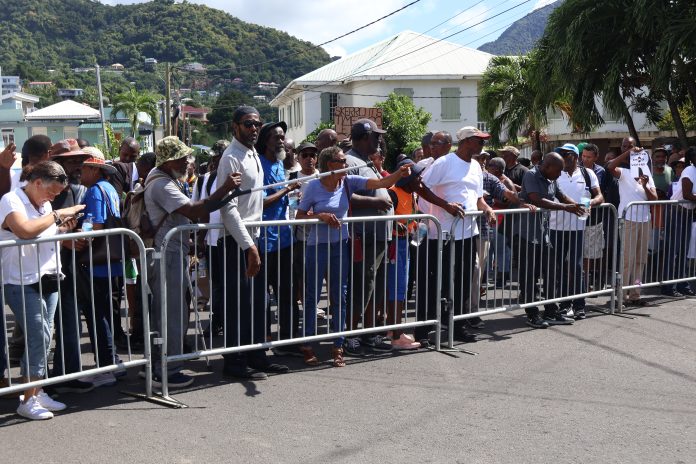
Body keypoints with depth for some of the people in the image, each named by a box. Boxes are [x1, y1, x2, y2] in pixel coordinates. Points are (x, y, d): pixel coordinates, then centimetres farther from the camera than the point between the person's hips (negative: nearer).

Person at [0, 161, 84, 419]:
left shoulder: (45, 204, 14)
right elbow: (25, 230, -28)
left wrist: (62, 228, 5)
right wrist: (57, 215, -19)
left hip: (48, 279, 8)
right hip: (22, 283, -8)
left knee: (43, 338, 9)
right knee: (39, 337, -11)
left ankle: (37, 393, 18)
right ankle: (28, 400, -1)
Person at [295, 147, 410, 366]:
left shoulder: (349, 182, -1)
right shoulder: (314, 186, -9)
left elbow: (382, 183, -8)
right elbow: (300, 216, -5)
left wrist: (400, 173, -24)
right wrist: (321, 216, -20)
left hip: (341, 246, 4)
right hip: (318, 246, -3)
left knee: (339, 297, 7)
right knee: (312, 295, 4)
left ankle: (338, 347, 15)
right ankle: (307, 346, 15)